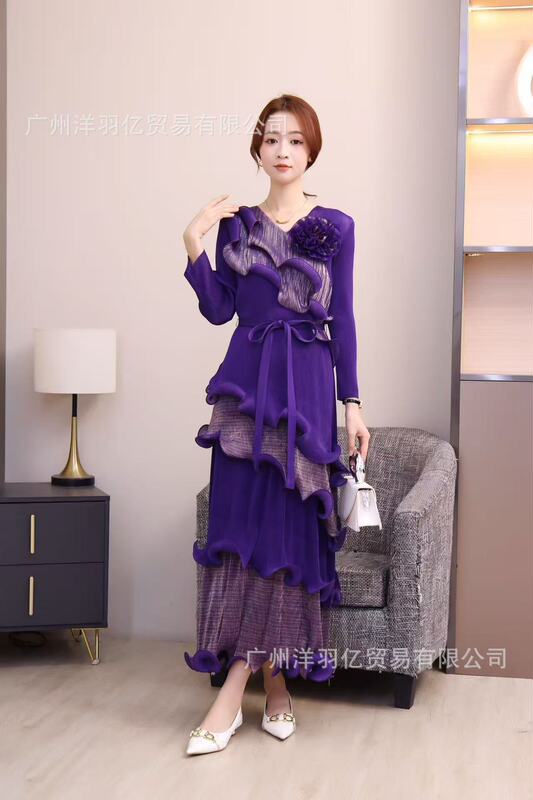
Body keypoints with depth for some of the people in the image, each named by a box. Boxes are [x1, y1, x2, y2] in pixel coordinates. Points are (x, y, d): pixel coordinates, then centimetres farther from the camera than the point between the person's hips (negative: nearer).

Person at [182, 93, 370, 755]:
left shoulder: (335, 227, 4)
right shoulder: (236, 223, 10)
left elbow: (341, 319, 4)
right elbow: (219, 310, 5)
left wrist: (352, 402, 1)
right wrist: (193, 245, -6)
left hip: (307, 385, -1)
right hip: (246, 383, 2)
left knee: (291, 527, -4)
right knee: (241, 521, -5)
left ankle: (237, 687, 3)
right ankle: (271, 681, 5)